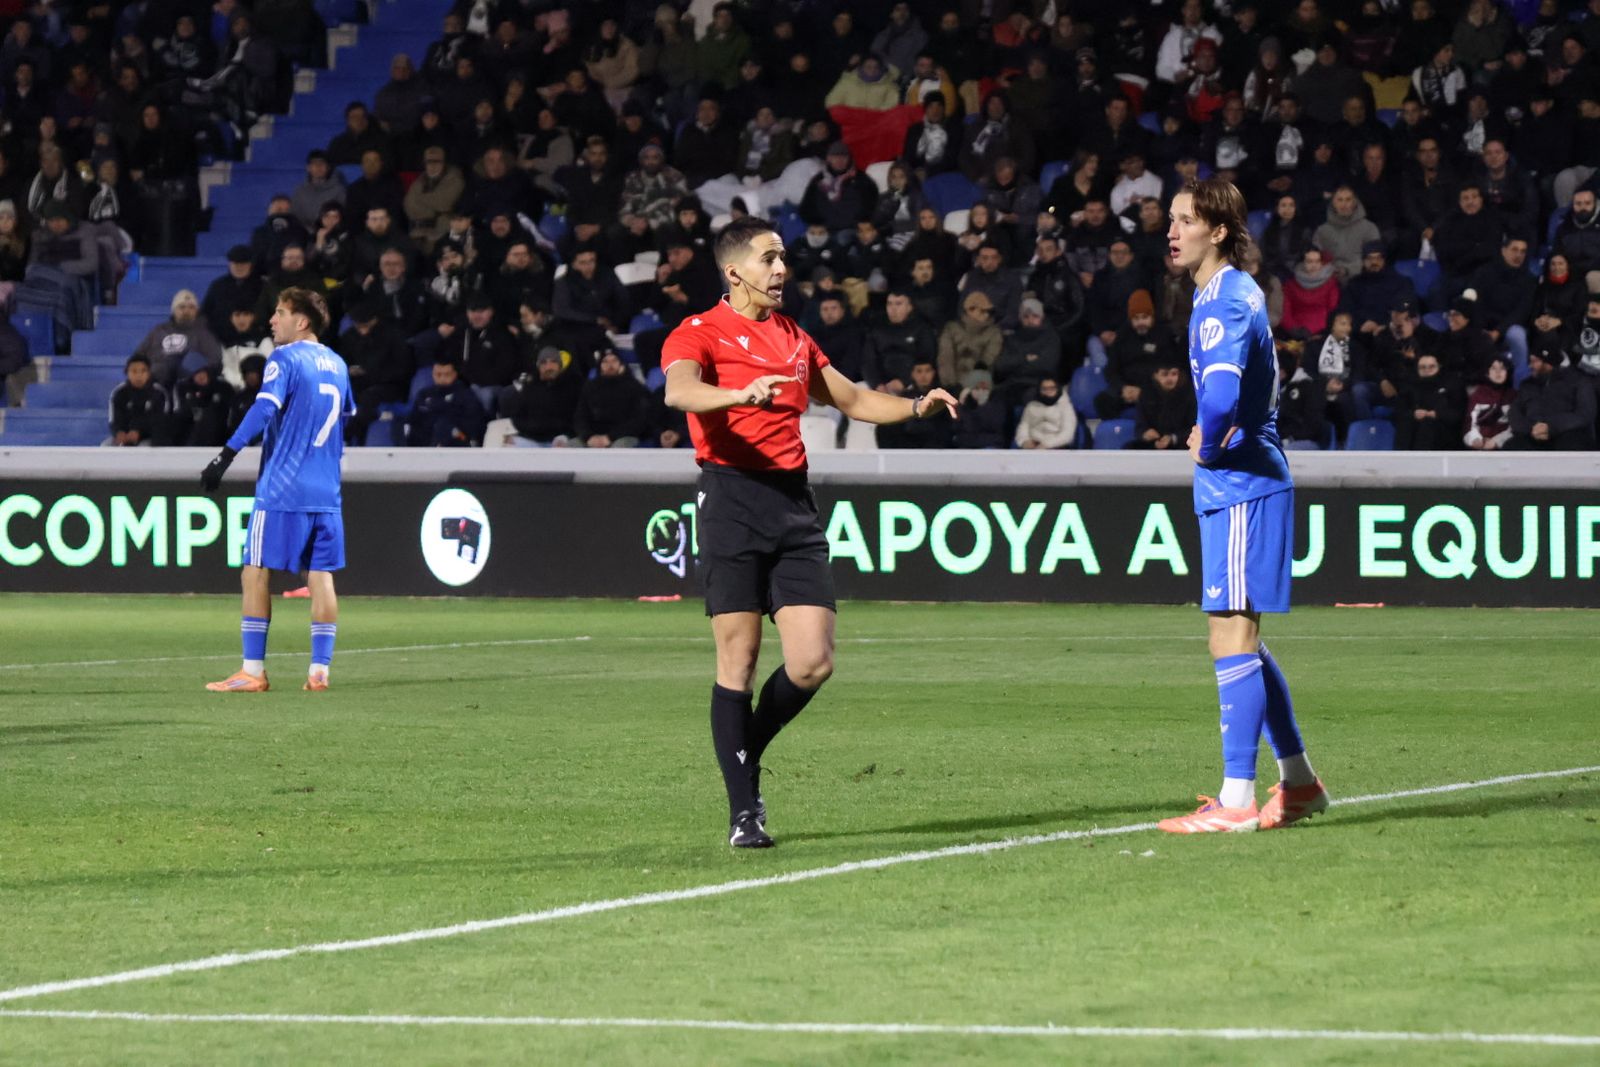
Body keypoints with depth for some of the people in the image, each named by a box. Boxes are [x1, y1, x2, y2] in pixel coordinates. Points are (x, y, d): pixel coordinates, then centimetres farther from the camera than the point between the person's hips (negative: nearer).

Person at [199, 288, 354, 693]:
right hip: (326, 493, 7)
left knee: (255, 574, -1)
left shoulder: (285, 359, -8)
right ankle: (319, 670, 2)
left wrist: (227, 455, -24)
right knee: (321, 577, 6)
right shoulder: (336, 364, 14)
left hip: (282, 491, -7)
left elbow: (264, 409, -20)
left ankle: (252, 671, -3)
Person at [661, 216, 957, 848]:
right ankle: (742, 810, -1)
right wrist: (742, 393, -40)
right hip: (733, 498, -6)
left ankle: (746, 756, 19)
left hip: (793, 501, 6)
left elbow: (851, 399, 31)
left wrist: (916, 407, 14)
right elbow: (678, 391, -21)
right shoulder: (700, 334, 0)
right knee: (738, 659, -6)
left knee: (813, 663, -5)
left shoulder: (793, 339, 21)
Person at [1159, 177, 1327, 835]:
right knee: (1243, 642, 16)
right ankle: (1299, 781, 24)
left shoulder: (1227, 303, -18)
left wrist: (1207, 446, -15)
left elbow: (1222, 397, -33)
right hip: (1235, 488, 10)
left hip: (1240, 490, -10)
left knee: (1232, 639, -9)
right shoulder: (1217, 297, 15)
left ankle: (1237, 800, -8)